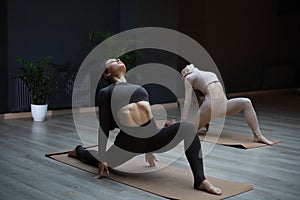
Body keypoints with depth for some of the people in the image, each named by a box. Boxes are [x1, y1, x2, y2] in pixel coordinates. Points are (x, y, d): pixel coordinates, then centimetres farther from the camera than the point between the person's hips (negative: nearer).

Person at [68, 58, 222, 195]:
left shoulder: (138, 87, 26)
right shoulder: (106, 92, 10)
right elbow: (104, 126, 4)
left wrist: (149, 150, 34)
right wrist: (102, 157, -1)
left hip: (153, 136, 3)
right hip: (129, 140, -3)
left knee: (188, 128, -20)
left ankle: (200, 180, -22)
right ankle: (79, 150, 45)